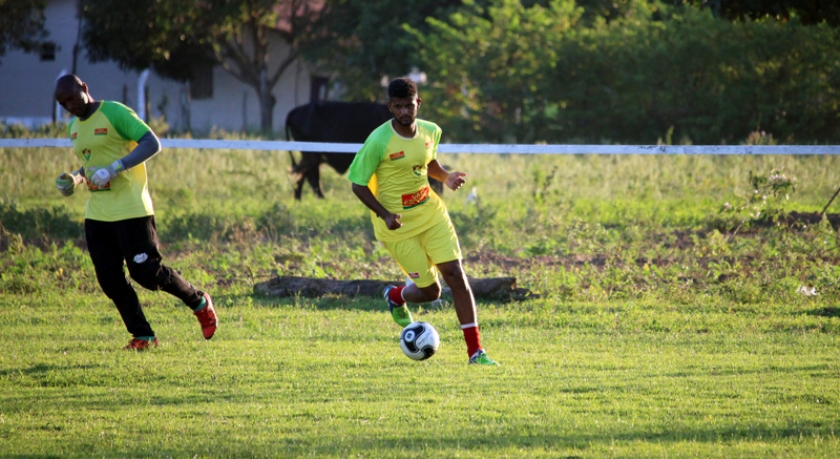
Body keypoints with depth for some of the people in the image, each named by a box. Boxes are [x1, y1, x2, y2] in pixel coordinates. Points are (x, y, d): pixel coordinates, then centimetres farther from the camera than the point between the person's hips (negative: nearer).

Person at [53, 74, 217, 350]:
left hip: (130, 209, -8)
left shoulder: (115, 113, -10)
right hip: (97, 212, 8)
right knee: (109, 279, 0)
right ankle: (142, 335, 10)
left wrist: (115, 168, -28)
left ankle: (199, 303, 16)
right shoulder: (74, 126, 14)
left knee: (146, 272, -7)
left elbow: (152, 144, -18)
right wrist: (75, 179, 7)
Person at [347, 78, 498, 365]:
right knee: (430, 291, 0)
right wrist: (384, 215, -24)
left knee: (455, 274, -8)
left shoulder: (431, 132, -1)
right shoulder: (379, 142, -18)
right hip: (399, 224, -5)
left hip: (430, 212, 5)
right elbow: (358, 184, -11)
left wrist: (446, 177, -2)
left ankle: (475, 351, -3)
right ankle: (396, 297, 39)